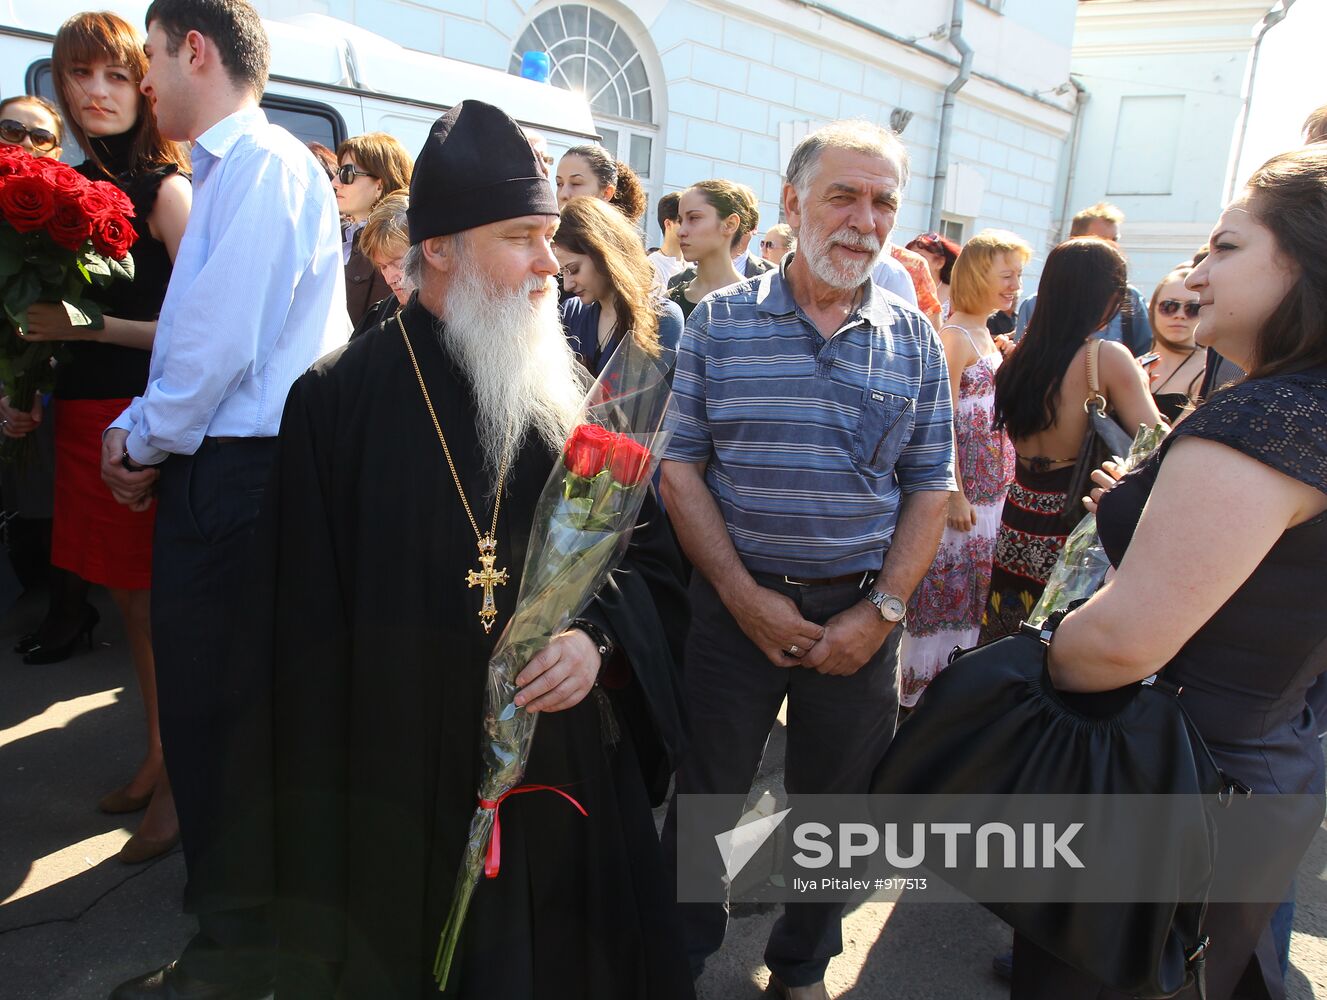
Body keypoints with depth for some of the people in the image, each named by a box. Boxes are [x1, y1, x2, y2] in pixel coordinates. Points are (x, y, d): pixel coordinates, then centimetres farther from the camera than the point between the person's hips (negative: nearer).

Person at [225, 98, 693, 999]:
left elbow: (650, 553, 4)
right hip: (406, 784, -3)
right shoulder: (340, 402, -10)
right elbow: (309, 632, -8)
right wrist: (316, 810, -6)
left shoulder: (567, 390, 1)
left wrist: (599, 636, -16)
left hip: (569, 766, 4)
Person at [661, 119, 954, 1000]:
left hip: (862, 612, 2)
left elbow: (929, 488, 2)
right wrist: (746, 597, -12)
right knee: (707, 795, 13)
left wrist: (881, 611, -8)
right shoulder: (720, 321, -4)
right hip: (737, 604, -1)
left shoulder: (914, 339, 2)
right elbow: (681, 467, -6)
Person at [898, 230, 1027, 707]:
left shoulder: (986, 335, 13)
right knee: (943, 586, 1)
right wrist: (956, 494, -20)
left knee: (973, 589, 16)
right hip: (962, 487, -9)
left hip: (990, 488, 9)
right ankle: (922, 687, 15)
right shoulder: (953, 336, -14)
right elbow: (943, 421, -18)